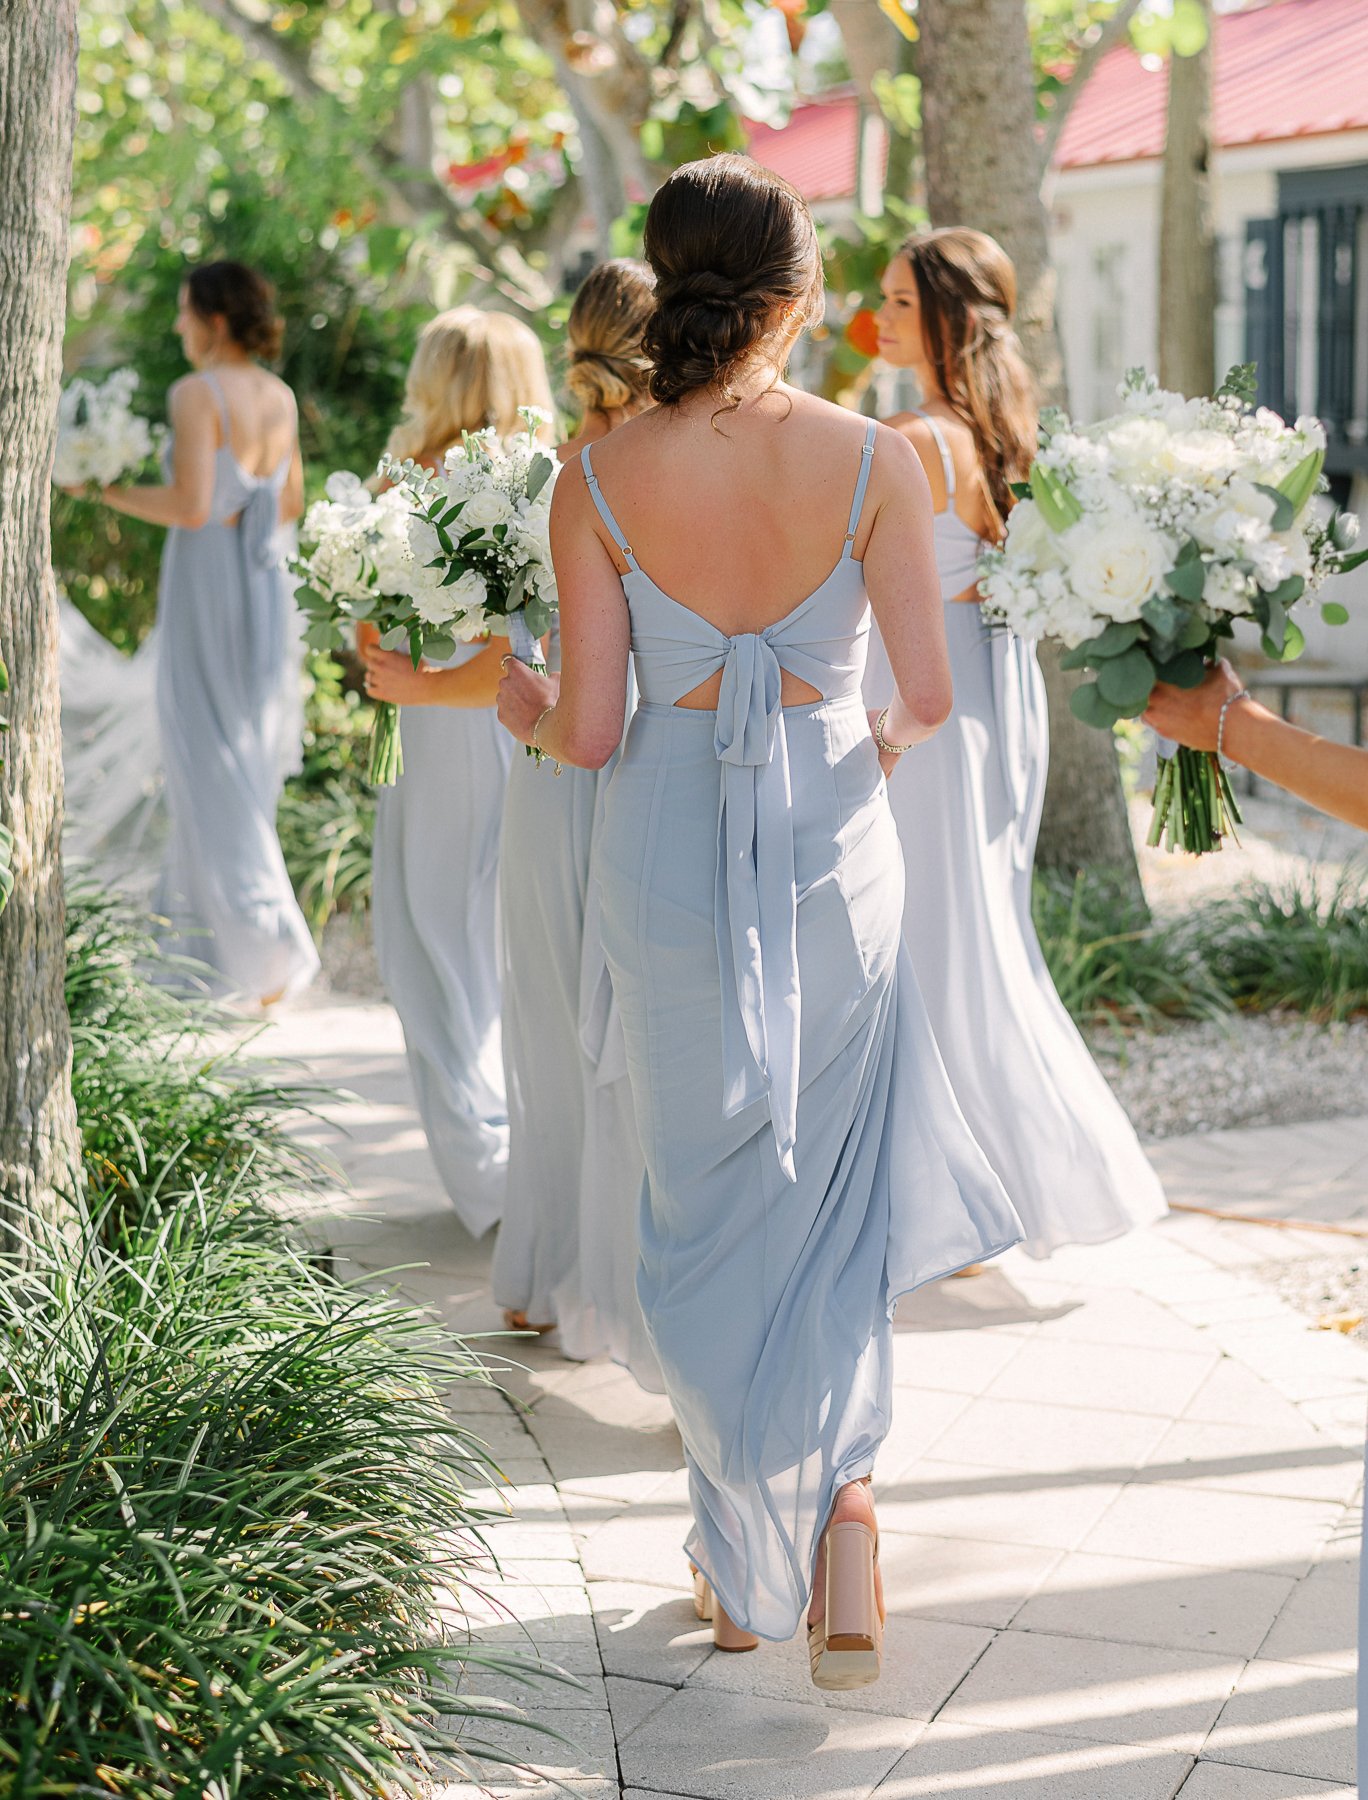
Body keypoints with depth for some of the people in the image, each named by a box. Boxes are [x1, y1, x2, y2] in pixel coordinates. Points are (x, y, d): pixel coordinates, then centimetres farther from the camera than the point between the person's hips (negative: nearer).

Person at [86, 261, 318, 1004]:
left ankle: (268, 959, -2)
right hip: (266, 582, 8)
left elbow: (190, 505, -21)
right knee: (247, 765, 18)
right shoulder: (280, 397, 8)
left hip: (208, 584, -8)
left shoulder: (197, 393, -14)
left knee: (213, 777, 0)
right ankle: (198, 930, 33)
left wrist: (107, 490, -9)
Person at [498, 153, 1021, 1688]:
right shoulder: (871, 461, -9)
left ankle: (747, 1566, 24)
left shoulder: (597, 480, -9)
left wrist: (524, 715, 14)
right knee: (836, 1194, 20)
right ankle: (838, 1486, 4)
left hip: (668, 843, 0)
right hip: (834, 840, 0)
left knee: (708, 1204, 14)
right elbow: (929, 693, -8)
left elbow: (590, 730, -8)